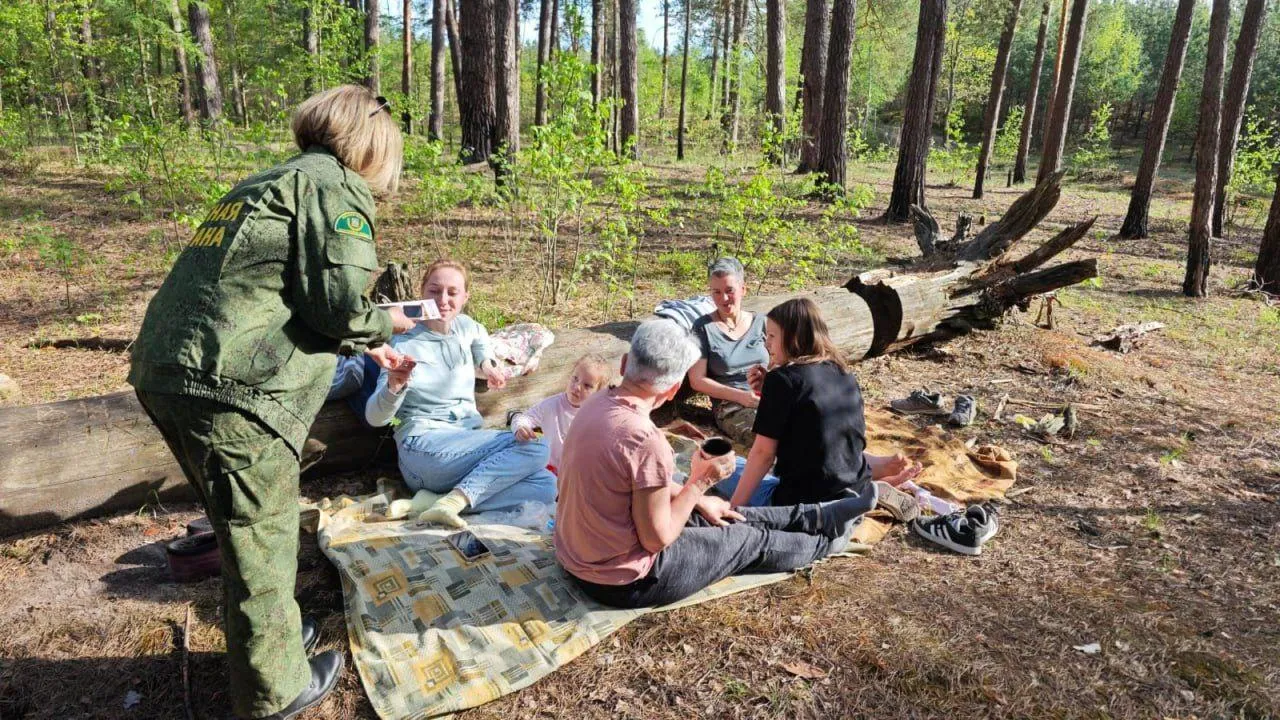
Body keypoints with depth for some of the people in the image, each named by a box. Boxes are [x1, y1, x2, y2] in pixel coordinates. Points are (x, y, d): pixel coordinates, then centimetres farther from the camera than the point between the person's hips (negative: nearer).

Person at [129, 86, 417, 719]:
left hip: (163, 372, 9)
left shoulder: (264, 183, 24)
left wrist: (363, 347, 30)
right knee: (262, 541, 7)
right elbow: (339, 303, -15)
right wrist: (384, 325, 7)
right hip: (230, 388, -9)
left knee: (243, 528, 25)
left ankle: (265, 631, 44)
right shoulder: (336, 185, -4)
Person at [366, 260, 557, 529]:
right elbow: (375, 418, -9)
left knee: (546, 486, -20)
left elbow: (480, 334, 39)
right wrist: (393, 386, -31)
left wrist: (486, 362, 18)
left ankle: (454, 500, -23)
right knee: (534, 448, -26)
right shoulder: (404, 345, -3)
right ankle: (454, 502, -28)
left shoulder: (463, 326, 12)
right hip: (423, 446, -6)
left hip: (469, 441, 6)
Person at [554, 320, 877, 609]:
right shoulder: (646, 440, -32)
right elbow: (657, 539, -21)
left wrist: (698, 499, 16)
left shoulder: (597, 404, -5)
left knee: (712, 514, 21)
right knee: (748, 539, 12)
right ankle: (824, 541, 40)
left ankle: (815, 517, 38)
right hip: (623, 580, -7)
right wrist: (700, 483, -12)